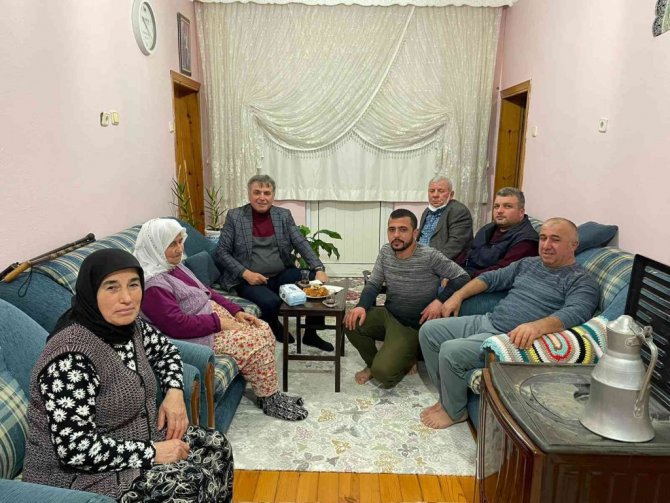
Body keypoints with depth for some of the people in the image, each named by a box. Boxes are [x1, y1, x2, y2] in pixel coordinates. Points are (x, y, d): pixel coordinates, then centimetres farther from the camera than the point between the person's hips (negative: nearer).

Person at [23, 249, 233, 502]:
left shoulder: (130, 326, -5)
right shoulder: (71, 356, -29)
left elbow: (165, 350, 16)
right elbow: (75, 449, -30)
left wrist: (174, 392, -2)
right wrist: (152, 453, -23)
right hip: (81, 474, -8)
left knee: (216, 446, 7)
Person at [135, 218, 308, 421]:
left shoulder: (174, 266, 9)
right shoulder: (153, 284, -22)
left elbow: (206, 292, 15)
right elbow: (179, 325, -26)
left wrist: (236, 311, 5)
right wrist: (219, 322, -18)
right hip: (199, 336, -10)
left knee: (264, 330, 0)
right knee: (256, 344, -16)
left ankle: (269, 393, 11)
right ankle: (271, 401, 4)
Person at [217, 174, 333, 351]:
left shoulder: (284, 215, 6)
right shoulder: (234, 216, -1)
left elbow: (301, 243, -1)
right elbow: (222, 252, -2)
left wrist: (319, 269, -16)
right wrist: (245, 273, -16)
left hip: (282, 275, 4)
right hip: (249, 280, -3)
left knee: (317, 283, -17)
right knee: (271, 302, -33)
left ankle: (310, 335, 5)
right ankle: (275, 330, 5)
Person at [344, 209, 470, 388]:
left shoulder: (430, 256, -20)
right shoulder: (385, 252, -4)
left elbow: (462, 278, -13)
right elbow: (373, 284, 1)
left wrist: (440, 300, -26)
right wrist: (362, 306, -18)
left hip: (412, 327, -5)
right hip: (387, 315, 5)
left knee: (383, 373, -21)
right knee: (351, 322, -20)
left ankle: (406, 360, 16)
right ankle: (373, 363, 8)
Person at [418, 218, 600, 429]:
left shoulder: (582, 281, -5)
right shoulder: (528, 263, 17)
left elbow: (575, 313, -24)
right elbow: (491, 278, 23)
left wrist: (537, 327, -44)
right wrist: (458, 295, 11)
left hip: (513, 338, -8)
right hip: (485, 321, 8)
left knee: (450, 351, -26)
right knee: (428, 331, 1)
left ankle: (454, 411, 2)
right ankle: (447, 397, 13)